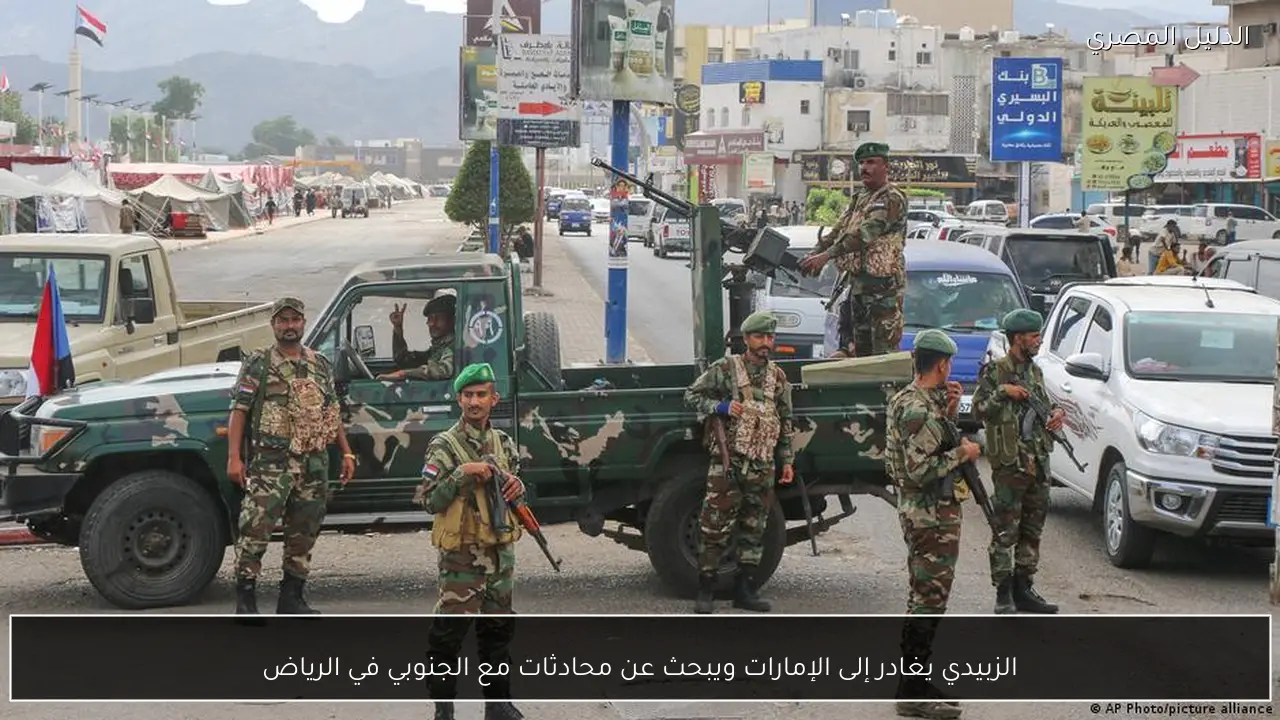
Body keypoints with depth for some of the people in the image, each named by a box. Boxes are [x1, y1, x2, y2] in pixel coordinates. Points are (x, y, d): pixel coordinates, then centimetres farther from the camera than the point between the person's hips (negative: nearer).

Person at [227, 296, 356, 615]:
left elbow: (332, 412, 19)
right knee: (256, 530, -10)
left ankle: (292, 598, 19)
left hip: (314, 466, 5)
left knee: (303, 534, 10)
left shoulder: (321, 365, 14)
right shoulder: (257, 364, -1)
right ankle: (245, 598, -4)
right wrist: (234, 457, -14)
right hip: (270, 465, -5)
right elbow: (239, 412, -5)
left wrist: (346, 452, 11)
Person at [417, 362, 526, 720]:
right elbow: (429, 501, -14)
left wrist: (517, 487, 0)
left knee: (498, 629, 14)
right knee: (448, 634, -6)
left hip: (500, 551, 6)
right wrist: (462, 474, -23)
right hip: (462, 553, -6)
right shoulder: (444, 446, -10)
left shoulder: (503, 442, 9)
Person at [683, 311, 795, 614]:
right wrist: (721, 407, -13)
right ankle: (705, 591, -2)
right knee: (715, 527, -7)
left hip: (763, 466, 5)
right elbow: (691, 395, 2)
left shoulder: (778, 377, 13)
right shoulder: (724, 369, -1)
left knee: (754, 530, 8)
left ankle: (745, 590, 16)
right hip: (728, 461, -5)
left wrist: (787, 461, 15)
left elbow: (785, 422, 19)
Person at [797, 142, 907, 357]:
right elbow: (838, 230, 14)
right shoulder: (860, 199, 19)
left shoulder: (892, 199, -12)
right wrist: (814, 254, -3)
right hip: (857, 281, 9)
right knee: (860, 349, 13)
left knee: (884, 350, -10)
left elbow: (865, 234, -23)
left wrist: (826, 255, -28)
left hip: (883, 284, -9)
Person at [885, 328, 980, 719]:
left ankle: (915, 684, 24)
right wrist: (962, 453, -16)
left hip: (917, 510, 11)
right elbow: (919, 471, -26)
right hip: (933, 515, -11)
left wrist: (949, 411, 5)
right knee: (928, 601, -6)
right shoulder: (922, 410, -21)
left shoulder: (906, 399, 10)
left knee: (922, 599, 16)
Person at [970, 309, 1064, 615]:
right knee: (1006, 531, -5)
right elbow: (978, 409, -13)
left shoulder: (1034, 371, 15)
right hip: (1009, 464, -7)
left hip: (1039, 463, 7)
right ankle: (1004, 595, -1)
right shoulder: (995, 372, -6)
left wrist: (1056, 412, 6)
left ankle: (1023, 589, 18)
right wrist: (1002, 392, -23)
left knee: (1032, 530, 11)